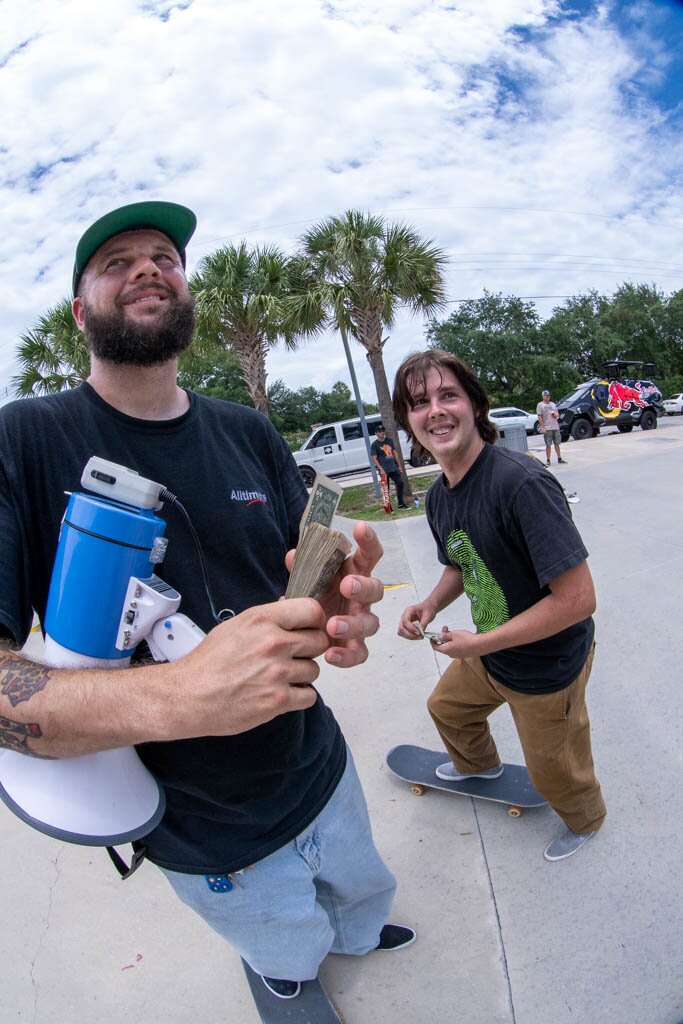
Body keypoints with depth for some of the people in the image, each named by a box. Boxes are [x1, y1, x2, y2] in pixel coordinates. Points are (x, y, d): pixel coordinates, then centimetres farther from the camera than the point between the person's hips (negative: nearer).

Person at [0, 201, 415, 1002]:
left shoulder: (249, 435, -6)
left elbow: (310, 581, -3)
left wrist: (337, 613, -28)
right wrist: (173, 696, -43)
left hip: (322, 771, 4)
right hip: (207, 837, -3)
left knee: (364, 891, 33)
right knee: (291, 948, 28)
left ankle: (358, 938, 70)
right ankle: (273, 963, 65)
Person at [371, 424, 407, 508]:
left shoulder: (389, 441, 12)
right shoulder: (375, 444, -5)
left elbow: (394, 453, 17)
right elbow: (374, 458, -9)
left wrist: (399, 466, 12)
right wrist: (381, 469, -18)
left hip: (394, 468, 5)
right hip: (384, 470, -5)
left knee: (400, 483, 6)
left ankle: (401, 504, 19)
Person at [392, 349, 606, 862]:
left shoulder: (522, 482, -34)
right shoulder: (437, 496, -6)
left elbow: (578, 599, -34)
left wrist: (478, 643, -26)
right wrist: (431, 605, -10)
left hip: (547, 666, -7)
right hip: (486, 653, 7)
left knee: (554, 771, 17)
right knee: (447, 708, 29)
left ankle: (585, 819, 53)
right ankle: (481, 764, 64)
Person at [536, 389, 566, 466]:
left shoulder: (553, 404, 16)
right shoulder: (540, 405, -2)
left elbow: (557, 413, 24)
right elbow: (539, 417, -8)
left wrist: (557, 415, -2)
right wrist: (543, 427, -16)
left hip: (555, 427, 5)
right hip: (547, 428, -5)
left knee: (557, 444, 10)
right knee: (548, 445, -4)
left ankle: (559, 458, 16)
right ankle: (548, 460, 3)